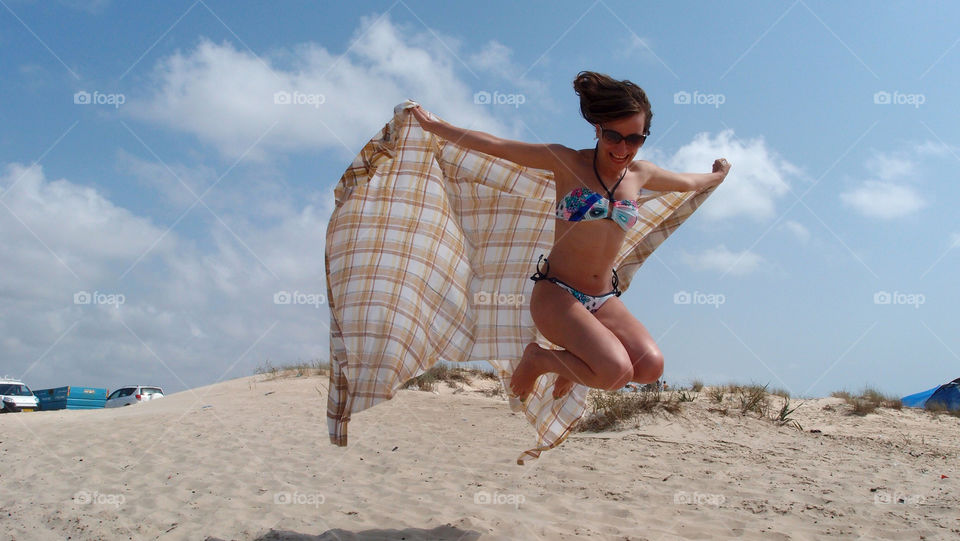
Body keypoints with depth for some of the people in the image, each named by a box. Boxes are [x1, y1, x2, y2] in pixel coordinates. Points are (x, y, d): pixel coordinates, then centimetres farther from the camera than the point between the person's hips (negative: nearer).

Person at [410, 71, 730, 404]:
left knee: (651, 367, -19)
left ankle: (575, 365, 13)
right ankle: (537, 359, 4)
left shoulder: (640, 174, 10)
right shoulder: (567, 162, -5)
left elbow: (689, 182, 32)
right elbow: (495, 145, -3)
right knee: (616, 371, -27)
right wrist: (432, 124, 0)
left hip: (604, 300, 6)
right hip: (556, 292, -5)